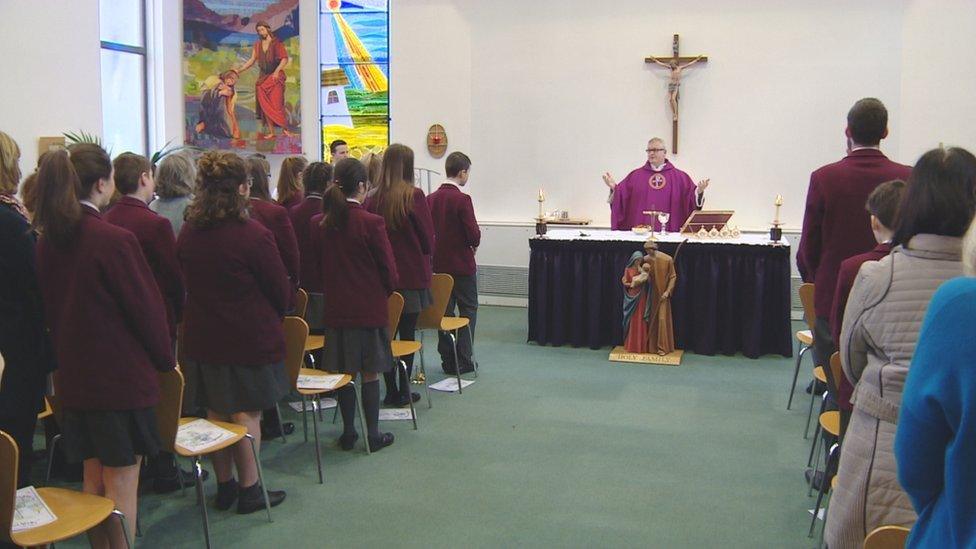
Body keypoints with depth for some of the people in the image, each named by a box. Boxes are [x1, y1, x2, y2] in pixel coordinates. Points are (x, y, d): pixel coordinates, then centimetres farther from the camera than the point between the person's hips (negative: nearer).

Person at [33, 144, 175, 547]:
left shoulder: (48, 239, 1)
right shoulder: (114, 240, -20)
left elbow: (49, 305, 9)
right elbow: (144, 306, -14)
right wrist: (165, 359, 1)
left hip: (74, 375, 7)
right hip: (121, 375, -7)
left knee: (93, 477, 18)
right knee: (121, 482, 3)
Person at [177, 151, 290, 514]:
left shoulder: (188, 233, 0)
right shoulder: (254, 235, -18)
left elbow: (186, 283, 11)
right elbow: (281, 291, -10)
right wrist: (273, 315, 11)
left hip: (203, 336, 6)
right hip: (250, 336, -6)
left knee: (216, 411, 14)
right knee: (247, 412, 4)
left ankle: (224, 485, 25)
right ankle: (249, 489, 12)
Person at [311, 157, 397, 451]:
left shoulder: (318, 223, -2)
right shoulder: (371, 223, -15)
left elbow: (317, 264, 6)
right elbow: (390, 271, -10)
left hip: (336, 309, 4)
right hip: (370, 309, -4)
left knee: (344, 372, 13)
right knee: (370, 373, 6)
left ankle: (348, 432, 21)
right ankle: (373, 435, 14)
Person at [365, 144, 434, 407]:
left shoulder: (373, 199, -2)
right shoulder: (413, 195, -11)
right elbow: (428, 237, -5)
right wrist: (424, 259, 15)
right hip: (411, 275, -3)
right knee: (407, 334, 5)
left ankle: (391, 390, 16)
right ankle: (403, 391, 12)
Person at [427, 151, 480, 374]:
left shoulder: (431, 198, 2)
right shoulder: (462, 199, -16)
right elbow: (474, 234, -18)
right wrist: (474, 243, 2)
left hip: (438, 262, 6)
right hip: (462, 264, -6)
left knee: (444, 310, 12)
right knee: (468, 309, 6)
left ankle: (447, 359, 15)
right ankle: (463, 360, 4)